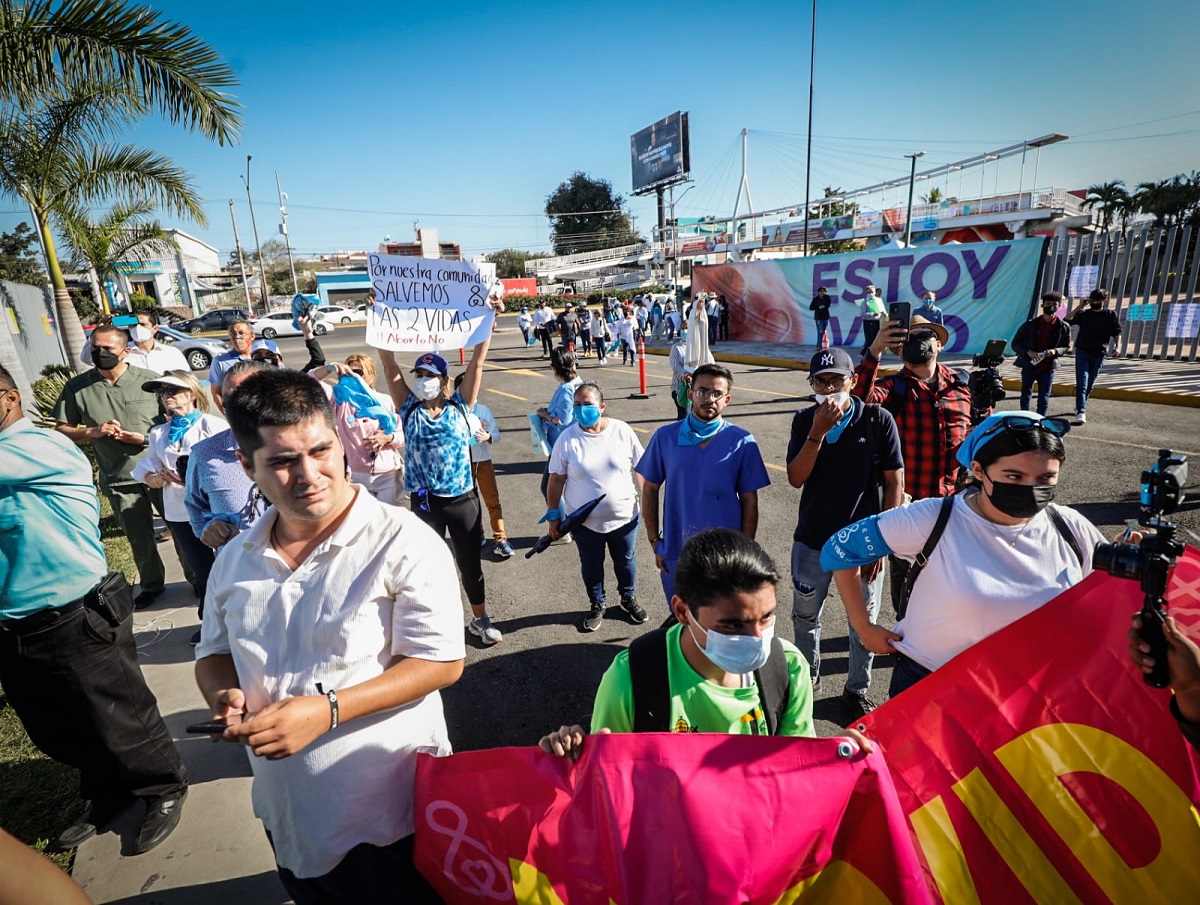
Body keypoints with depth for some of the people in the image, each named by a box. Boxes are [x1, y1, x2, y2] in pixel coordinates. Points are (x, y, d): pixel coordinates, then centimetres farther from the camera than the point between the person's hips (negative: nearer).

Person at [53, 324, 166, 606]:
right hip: (118, 478, 2)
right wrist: (92, 432, -15)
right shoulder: (77, 386, 0)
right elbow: (59, 430, 4)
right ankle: (152, 585, 36)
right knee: (139, 538, 14)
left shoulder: (150, 380, -7)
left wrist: (146, 438, -18)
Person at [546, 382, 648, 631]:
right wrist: (554, 516, -4)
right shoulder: (567, 438, -12)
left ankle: (629, 599, 47)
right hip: (584, 521, 0)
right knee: (591, 565, 18)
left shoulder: (623, 431, -11)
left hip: (624, 517, 1)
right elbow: (556, 480, -6)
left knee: (625, 561, 21)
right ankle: (597, 605, 43)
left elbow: (641, 470, -2)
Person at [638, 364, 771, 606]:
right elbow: (650, 489, 1)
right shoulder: (665, 437, -6)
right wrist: (654, 541, 1)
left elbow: (749, 501, -4)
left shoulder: (742, 442, -8)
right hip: (676, 552, 1)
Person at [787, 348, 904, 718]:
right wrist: (818, 431, -23)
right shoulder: (805, 421, -3)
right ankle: (807, 675, 42)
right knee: (805, 615, 17)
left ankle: (857, 689, 36)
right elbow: (795, 478, -12)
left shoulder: (878, 420, -10)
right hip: (812, 539, 2)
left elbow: (894, 483, -7)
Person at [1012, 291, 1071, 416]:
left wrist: (1055, 351, -13)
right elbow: (1015, 343, 1)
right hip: (1029, 365, -1)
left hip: (1047, 368, 1)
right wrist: (1028, 352, -17)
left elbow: (1067, 347, 10)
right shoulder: (1030, 324, -4)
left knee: (1044, 399, 3)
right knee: (1025, 397, 6)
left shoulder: (1063, 327, 1)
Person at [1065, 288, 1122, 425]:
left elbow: (1116, 333, 5)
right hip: (1082, 352, -2)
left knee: (1090, 384, 13)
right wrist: (1079, 307, -11)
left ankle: (1080, 407, 30)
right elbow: (1067, 321, -10)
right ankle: (1081, 412, -19)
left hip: (1099, 354, 2)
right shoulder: (1083, 314, 3)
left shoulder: (1111, 315, 5)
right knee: (1082, 382, -13)